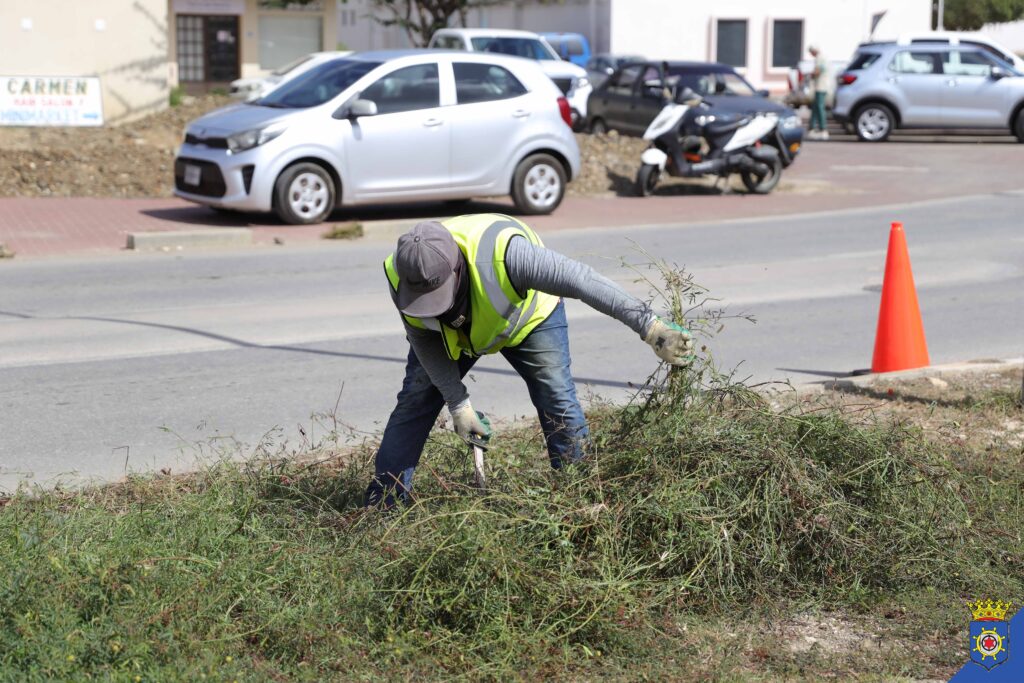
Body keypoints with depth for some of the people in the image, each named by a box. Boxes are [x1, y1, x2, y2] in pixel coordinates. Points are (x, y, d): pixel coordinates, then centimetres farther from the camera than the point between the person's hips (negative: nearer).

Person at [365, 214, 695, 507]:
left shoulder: (502, 253, -48)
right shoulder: (400, 275, -33)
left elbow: (581, 280, -50)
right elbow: (424, 342, -17)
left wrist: (651, 327, -54)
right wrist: (458, 405, -20)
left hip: (527, 316, -2)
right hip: (454, 333, 3)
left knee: (559, 400, -10)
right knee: (416, 399, -4)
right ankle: (382, 503, 5)